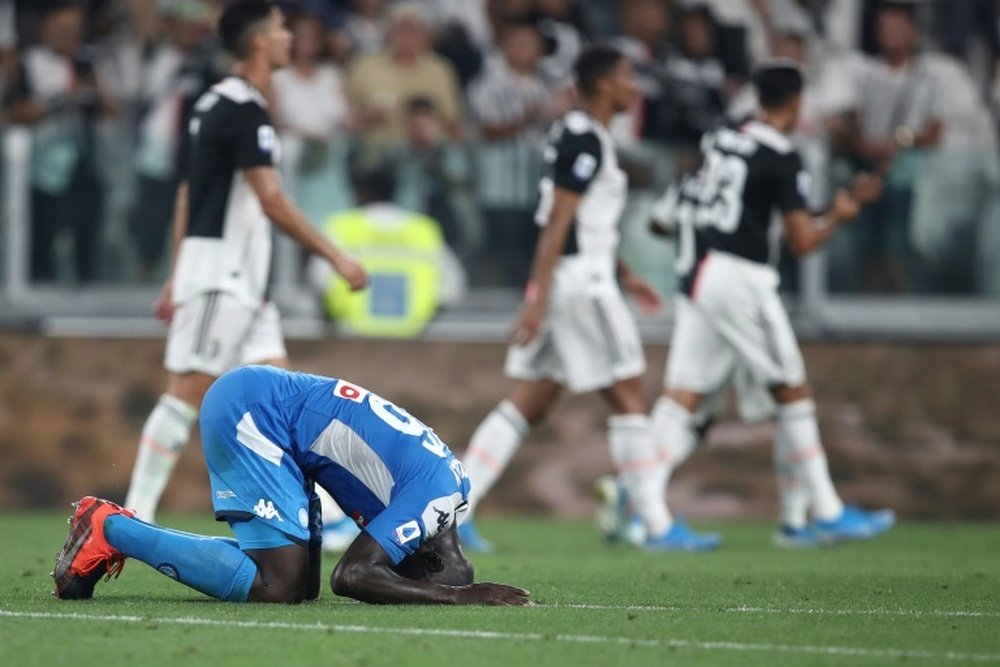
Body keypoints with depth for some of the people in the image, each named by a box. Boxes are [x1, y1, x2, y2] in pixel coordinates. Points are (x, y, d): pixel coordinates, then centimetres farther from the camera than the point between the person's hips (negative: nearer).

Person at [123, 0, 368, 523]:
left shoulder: (216, 103, 15)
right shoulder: (245, 110, -15)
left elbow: (187, 194, 19)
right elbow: (272, 202, -20)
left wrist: (177, 276, 22)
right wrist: (336, 258, -17)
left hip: (240, 278, 10)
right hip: (221, 271, -10)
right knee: (188, 390, -8)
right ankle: (135, 516, -6)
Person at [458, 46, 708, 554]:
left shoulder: (573, 134, 17)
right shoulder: (586, 141, -14)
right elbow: (557, 222, -19)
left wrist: (623, 275, 31)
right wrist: (539, 298, -23)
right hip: (581, 281, -10)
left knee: (527, 407, 8)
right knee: (628, 399, -1)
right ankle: (657, 526, 3)